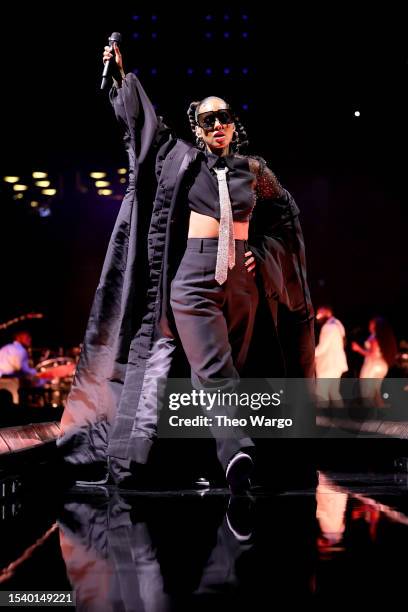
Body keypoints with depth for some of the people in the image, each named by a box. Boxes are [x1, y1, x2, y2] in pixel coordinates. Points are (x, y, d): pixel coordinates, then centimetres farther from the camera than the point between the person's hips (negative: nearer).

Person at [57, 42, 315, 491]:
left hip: (242, 281, 2)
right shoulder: (184, 159, 8)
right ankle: (238, 451, -32)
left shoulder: (253, 170, 11)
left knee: (221, 373, 4)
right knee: (216, 374, -18)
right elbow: (145, 121, 16)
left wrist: (263, 254, 8)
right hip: (194, 278, -2)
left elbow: (285, 215, 20)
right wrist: (120, 75, 16)